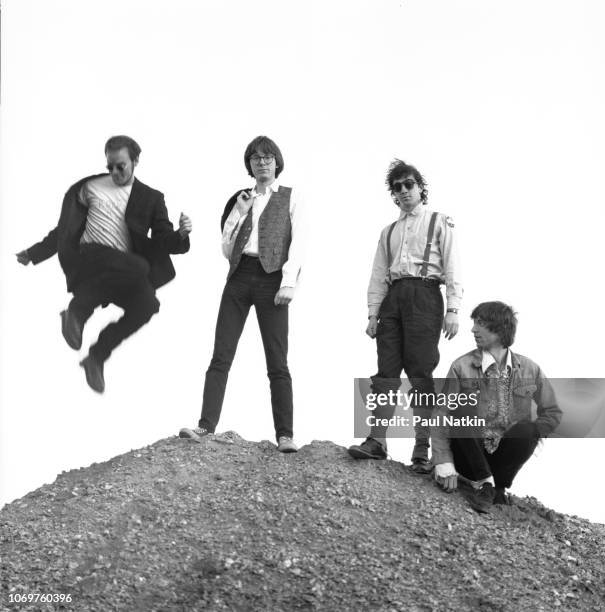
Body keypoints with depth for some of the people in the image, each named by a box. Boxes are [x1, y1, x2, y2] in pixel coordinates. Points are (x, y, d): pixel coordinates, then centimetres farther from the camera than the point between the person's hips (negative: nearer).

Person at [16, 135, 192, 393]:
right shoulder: (90, 187, 13)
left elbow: (163, 242, 5)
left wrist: (181, 235, -16)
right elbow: (66, 229, 21)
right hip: (88, 258, -3)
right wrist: (35, 253, 18)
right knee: (138, 267, -33)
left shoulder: (151, 198, 13)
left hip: (122, 273, 3)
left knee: (146, 304, -28)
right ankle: (77, 310, -15)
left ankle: (97, 355, -7)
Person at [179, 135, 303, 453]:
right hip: (239, 276, 3)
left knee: (277, 363, -4)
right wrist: (239, 212, 3)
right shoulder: (240, 199, 20)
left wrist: (289, 282, -13)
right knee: (221, 356, -5)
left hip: (270, 277, -3)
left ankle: (284, 434, -2)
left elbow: (296, 243, 0)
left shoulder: (290, 197, 11)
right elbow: (227, 250, 15)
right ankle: (206, 425, -7)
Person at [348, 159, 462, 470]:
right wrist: (373, 313, 7)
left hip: (424, 295, -4)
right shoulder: (389, 231, 24)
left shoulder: (439, 223, 11)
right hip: (393, 296, 4)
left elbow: (451, 267, 2)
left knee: (420, 372, -9)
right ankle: (377, 441, -5)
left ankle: (422, 449, -9)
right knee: (386, 371, -3)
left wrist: (452, 308, -10)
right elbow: (378, 275, 19)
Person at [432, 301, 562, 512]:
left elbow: (552, 413, 11)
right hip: (467, 454, -1)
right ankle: (483, 482, -17)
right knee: (460, 410, -27)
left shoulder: (529, 370, 0)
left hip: (503, 456, 1)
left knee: (526, 429, -28)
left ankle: (497, 485, -9)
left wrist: (527, 439, -6)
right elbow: (441, 417, -11)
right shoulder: (462, 367, -6)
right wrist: (444, 463, -22)